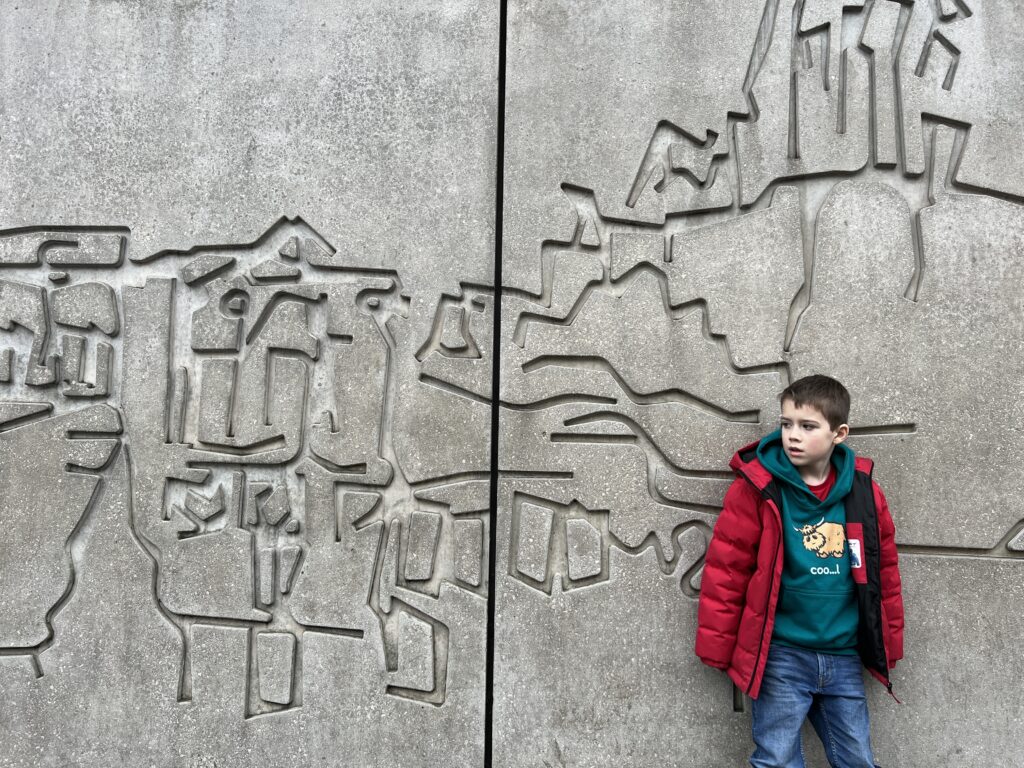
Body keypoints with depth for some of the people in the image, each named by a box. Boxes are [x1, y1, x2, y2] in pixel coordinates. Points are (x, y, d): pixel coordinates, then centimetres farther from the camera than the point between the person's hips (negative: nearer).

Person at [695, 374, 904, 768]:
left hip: (843, 658, 4)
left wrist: (887, 644, 15)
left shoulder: (863, 492, 1)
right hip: (782, 657, -3)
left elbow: (884, 571, 12)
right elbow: (725, 570, -8)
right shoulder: (758, 488, -10)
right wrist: (718, 647, -6)